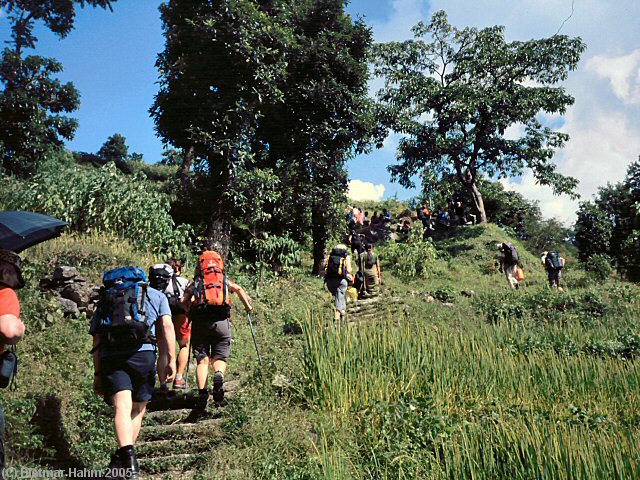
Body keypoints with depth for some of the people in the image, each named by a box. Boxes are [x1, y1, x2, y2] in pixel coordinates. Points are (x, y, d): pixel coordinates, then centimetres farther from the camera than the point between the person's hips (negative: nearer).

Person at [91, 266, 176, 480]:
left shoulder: (104, 301, 28)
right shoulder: (156, 295, 24)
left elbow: (97, 340, 18)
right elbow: (167, 326, 8)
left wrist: (97, 374, 19)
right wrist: (170, 361, 5)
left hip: (110, 357, 1)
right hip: (143, 353, -1)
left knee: (122, 407, -10)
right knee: (137, 409, 14)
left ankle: (127, 456, -29)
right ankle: (123, 461, 9)